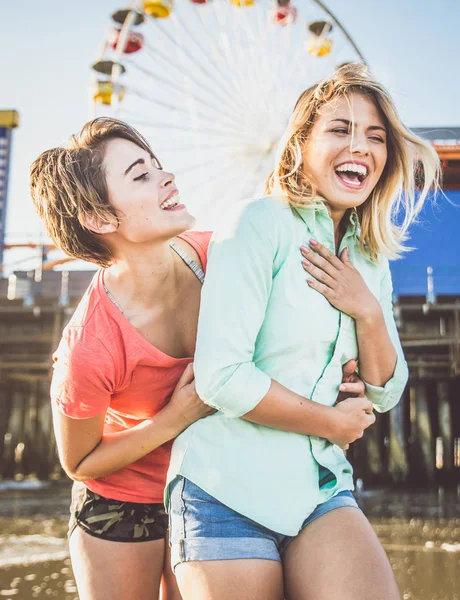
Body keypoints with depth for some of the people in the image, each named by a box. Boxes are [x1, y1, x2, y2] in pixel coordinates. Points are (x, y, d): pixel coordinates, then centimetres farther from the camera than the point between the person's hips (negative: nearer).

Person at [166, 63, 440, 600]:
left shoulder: (370, 259, 11)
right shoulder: (259, 224, -11)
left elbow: (384, 395, 12)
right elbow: (221, 378, -20)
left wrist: (369, 311, -6)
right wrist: (333, 423, -7)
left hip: (321, 490, 6)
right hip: (228, 489, -5)